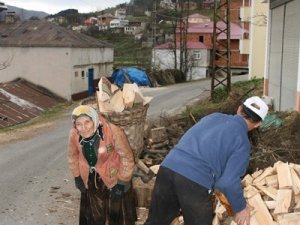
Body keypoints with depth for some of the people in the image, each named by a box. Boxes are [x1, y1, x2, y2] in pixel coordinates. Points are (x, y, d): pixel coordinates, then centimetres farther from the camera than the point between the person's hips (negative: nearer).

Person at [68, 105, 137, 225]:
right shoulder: (74, 134, -20)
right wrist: (77, 177, 7)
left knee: (117, 213, 12)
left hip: (113, 177, -4)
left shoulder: (113, 131, -33)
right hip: (91, 180, 4)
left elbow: (126, 157, -19)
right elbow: (73, 156, 1)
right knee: (93, 213, 22)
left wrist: (122, 182, -14)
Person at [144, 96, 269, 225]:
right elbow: (229, 182, -6)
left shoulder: (213, 116, 21)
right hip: (196, 181, -6)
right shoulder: (242, 142, 3)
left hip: (167, 167, 6)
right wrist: (240, 208, 12)